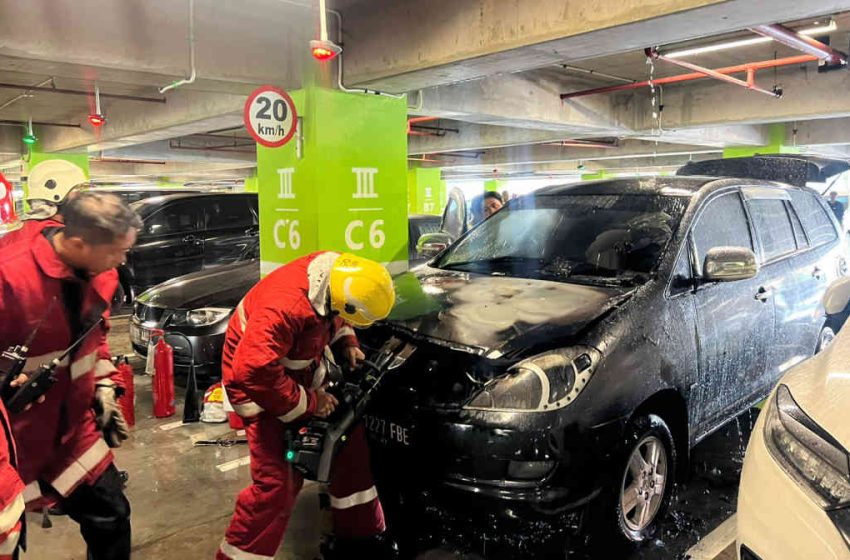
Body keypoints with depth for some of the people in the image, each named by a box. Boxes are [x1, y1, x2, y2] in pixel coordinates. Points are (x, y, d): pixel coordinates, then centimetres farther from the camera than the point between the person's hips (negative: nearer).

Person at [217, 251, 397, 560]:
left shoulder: (334, 270, -15)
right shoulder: (285, 307, -39)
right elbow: (253, 371, -38)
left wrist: (347, 343, -7)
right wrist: (308, 402, -27)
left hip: (302, 371, 8)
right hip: (260, 384, -8)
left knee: (349, 437, 8)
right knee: (277, 483, -12)